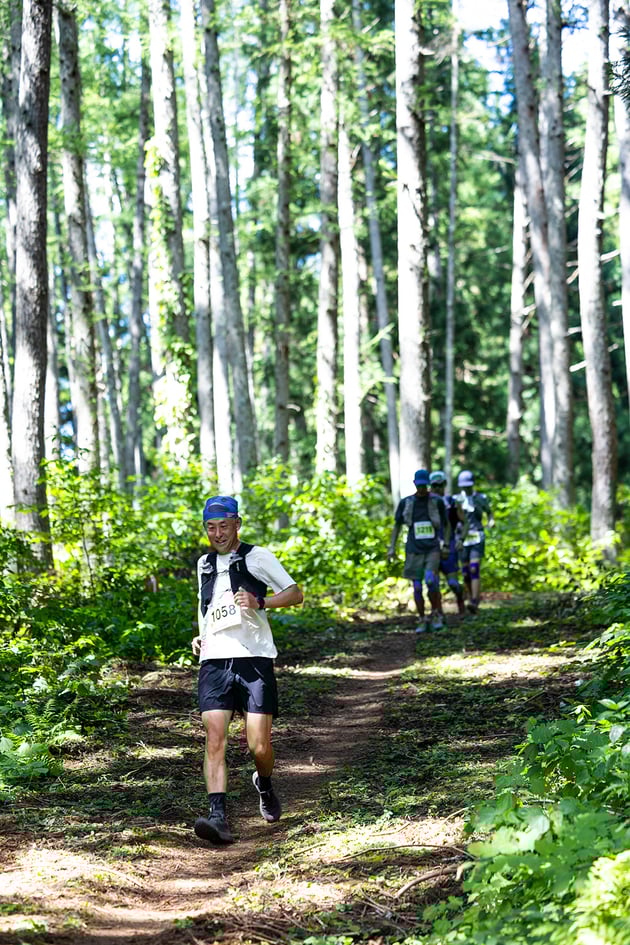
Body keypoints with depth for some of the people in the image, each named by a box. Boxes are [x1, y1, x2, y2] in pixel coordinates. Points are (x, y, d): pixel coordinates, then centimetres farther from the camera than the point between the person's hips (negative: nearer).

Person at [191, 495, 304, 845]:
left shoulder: (256, 557, 3)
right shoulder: (204, 564, 19)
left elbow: (295, 593, 2)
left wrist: (260, 602, -14)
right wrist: (201, 638, 14)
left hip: (255, 659, -3)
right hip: (214, 661, 3)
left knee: (259, 746, -4)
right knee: (214, 739, -14)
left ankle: (265, 786, 29)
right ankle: (217, 816, -21)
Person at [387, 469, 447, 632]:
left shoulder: (437, 501, 2)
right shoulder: (406, 502, 4)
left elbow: (445, 524, 12)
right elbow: (397, 525, 11)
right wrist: (392, 548, 5)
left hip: (433, 549, -2)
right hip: (414, 550, 2)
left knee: (430, 580, -21)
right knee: (417, 587, 1)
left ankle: (436, 613, -2)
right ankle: (422, 621, 13)